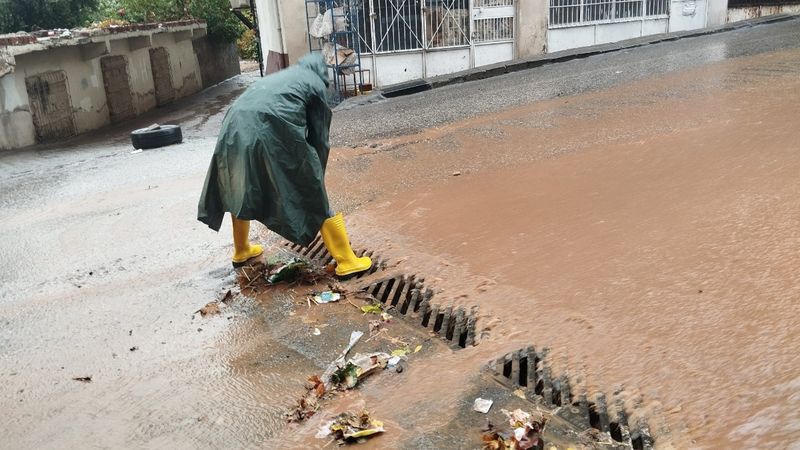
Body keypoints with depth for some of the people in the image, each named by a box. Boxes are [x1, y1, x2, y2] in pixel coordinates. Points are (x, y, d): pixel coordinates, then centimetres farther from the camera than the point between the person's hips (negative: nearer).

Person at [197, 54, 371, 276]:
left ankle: (241, 250, 46)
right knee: (315, 198, 6)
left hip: (236, 129, 6)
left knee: (241, 192, 29)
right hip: (274, 132, -6)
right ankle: (346, 260, 11)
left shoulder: (274, 78, 36)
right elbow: (318, 135, 15)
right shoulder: (315, 84, 19)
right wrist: (316, 175, 26)